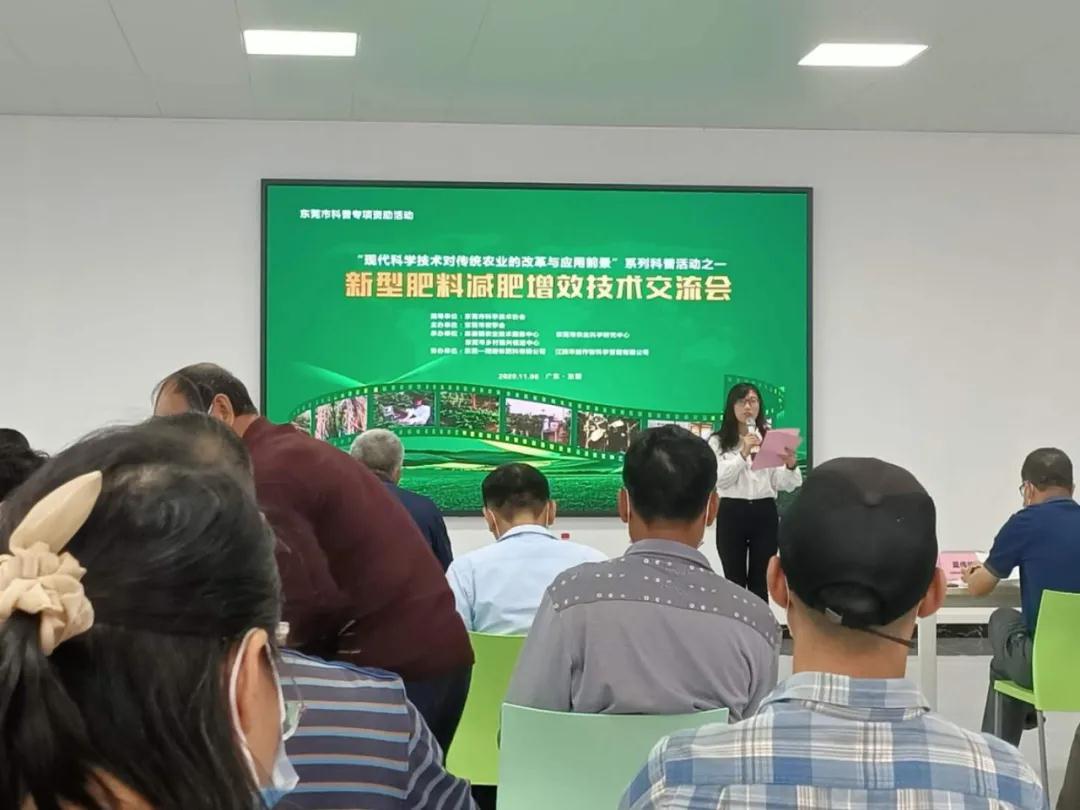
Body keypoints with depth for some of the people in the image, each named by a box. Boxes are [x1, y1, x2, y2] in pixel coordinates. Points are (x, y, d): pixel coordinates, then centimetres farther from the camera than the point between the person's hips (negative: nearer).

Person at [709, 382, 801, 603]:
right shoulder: (718, 442, 4)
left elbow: (784, 485, 2)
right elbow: (720, 480, -9)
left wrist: (791, 465, -20)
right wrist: (743, 454, -20)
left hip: (765, 513, 1)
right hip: (732, 514, -1)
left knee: (760, 582, 4)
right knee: (734, 581, 2)